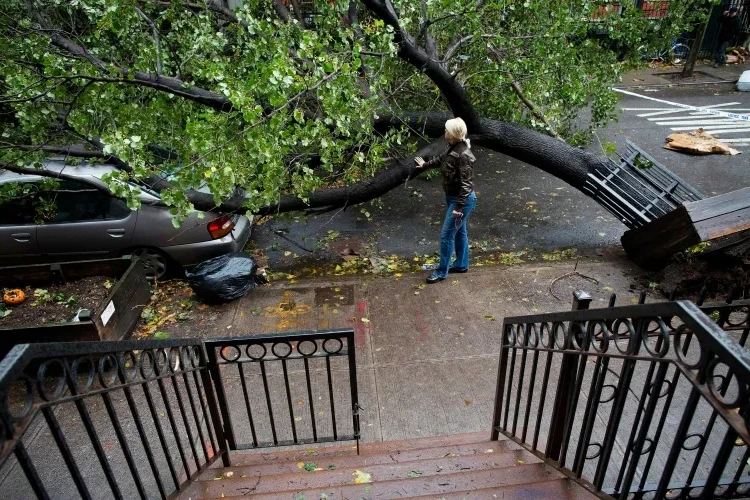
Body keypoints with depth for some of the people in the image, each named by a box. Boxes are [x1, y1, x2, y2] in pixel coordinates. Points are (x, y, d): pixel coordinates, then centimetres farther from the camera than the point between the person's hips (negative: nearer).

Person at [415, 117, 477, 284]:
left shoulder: (463, 155, -27)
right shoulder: (453, 148, 2)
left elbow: (466, 184, -28)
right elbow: (441, 159, 25)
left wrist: (459, 207, -29)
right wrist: (425, 165, 41)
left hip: (462, 200, -10)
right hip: (453, 197, 10)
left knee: (446, 235, -3)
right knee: (459, 232, 20)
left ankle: (441, 272, 9)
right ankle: (461, 264, 35)